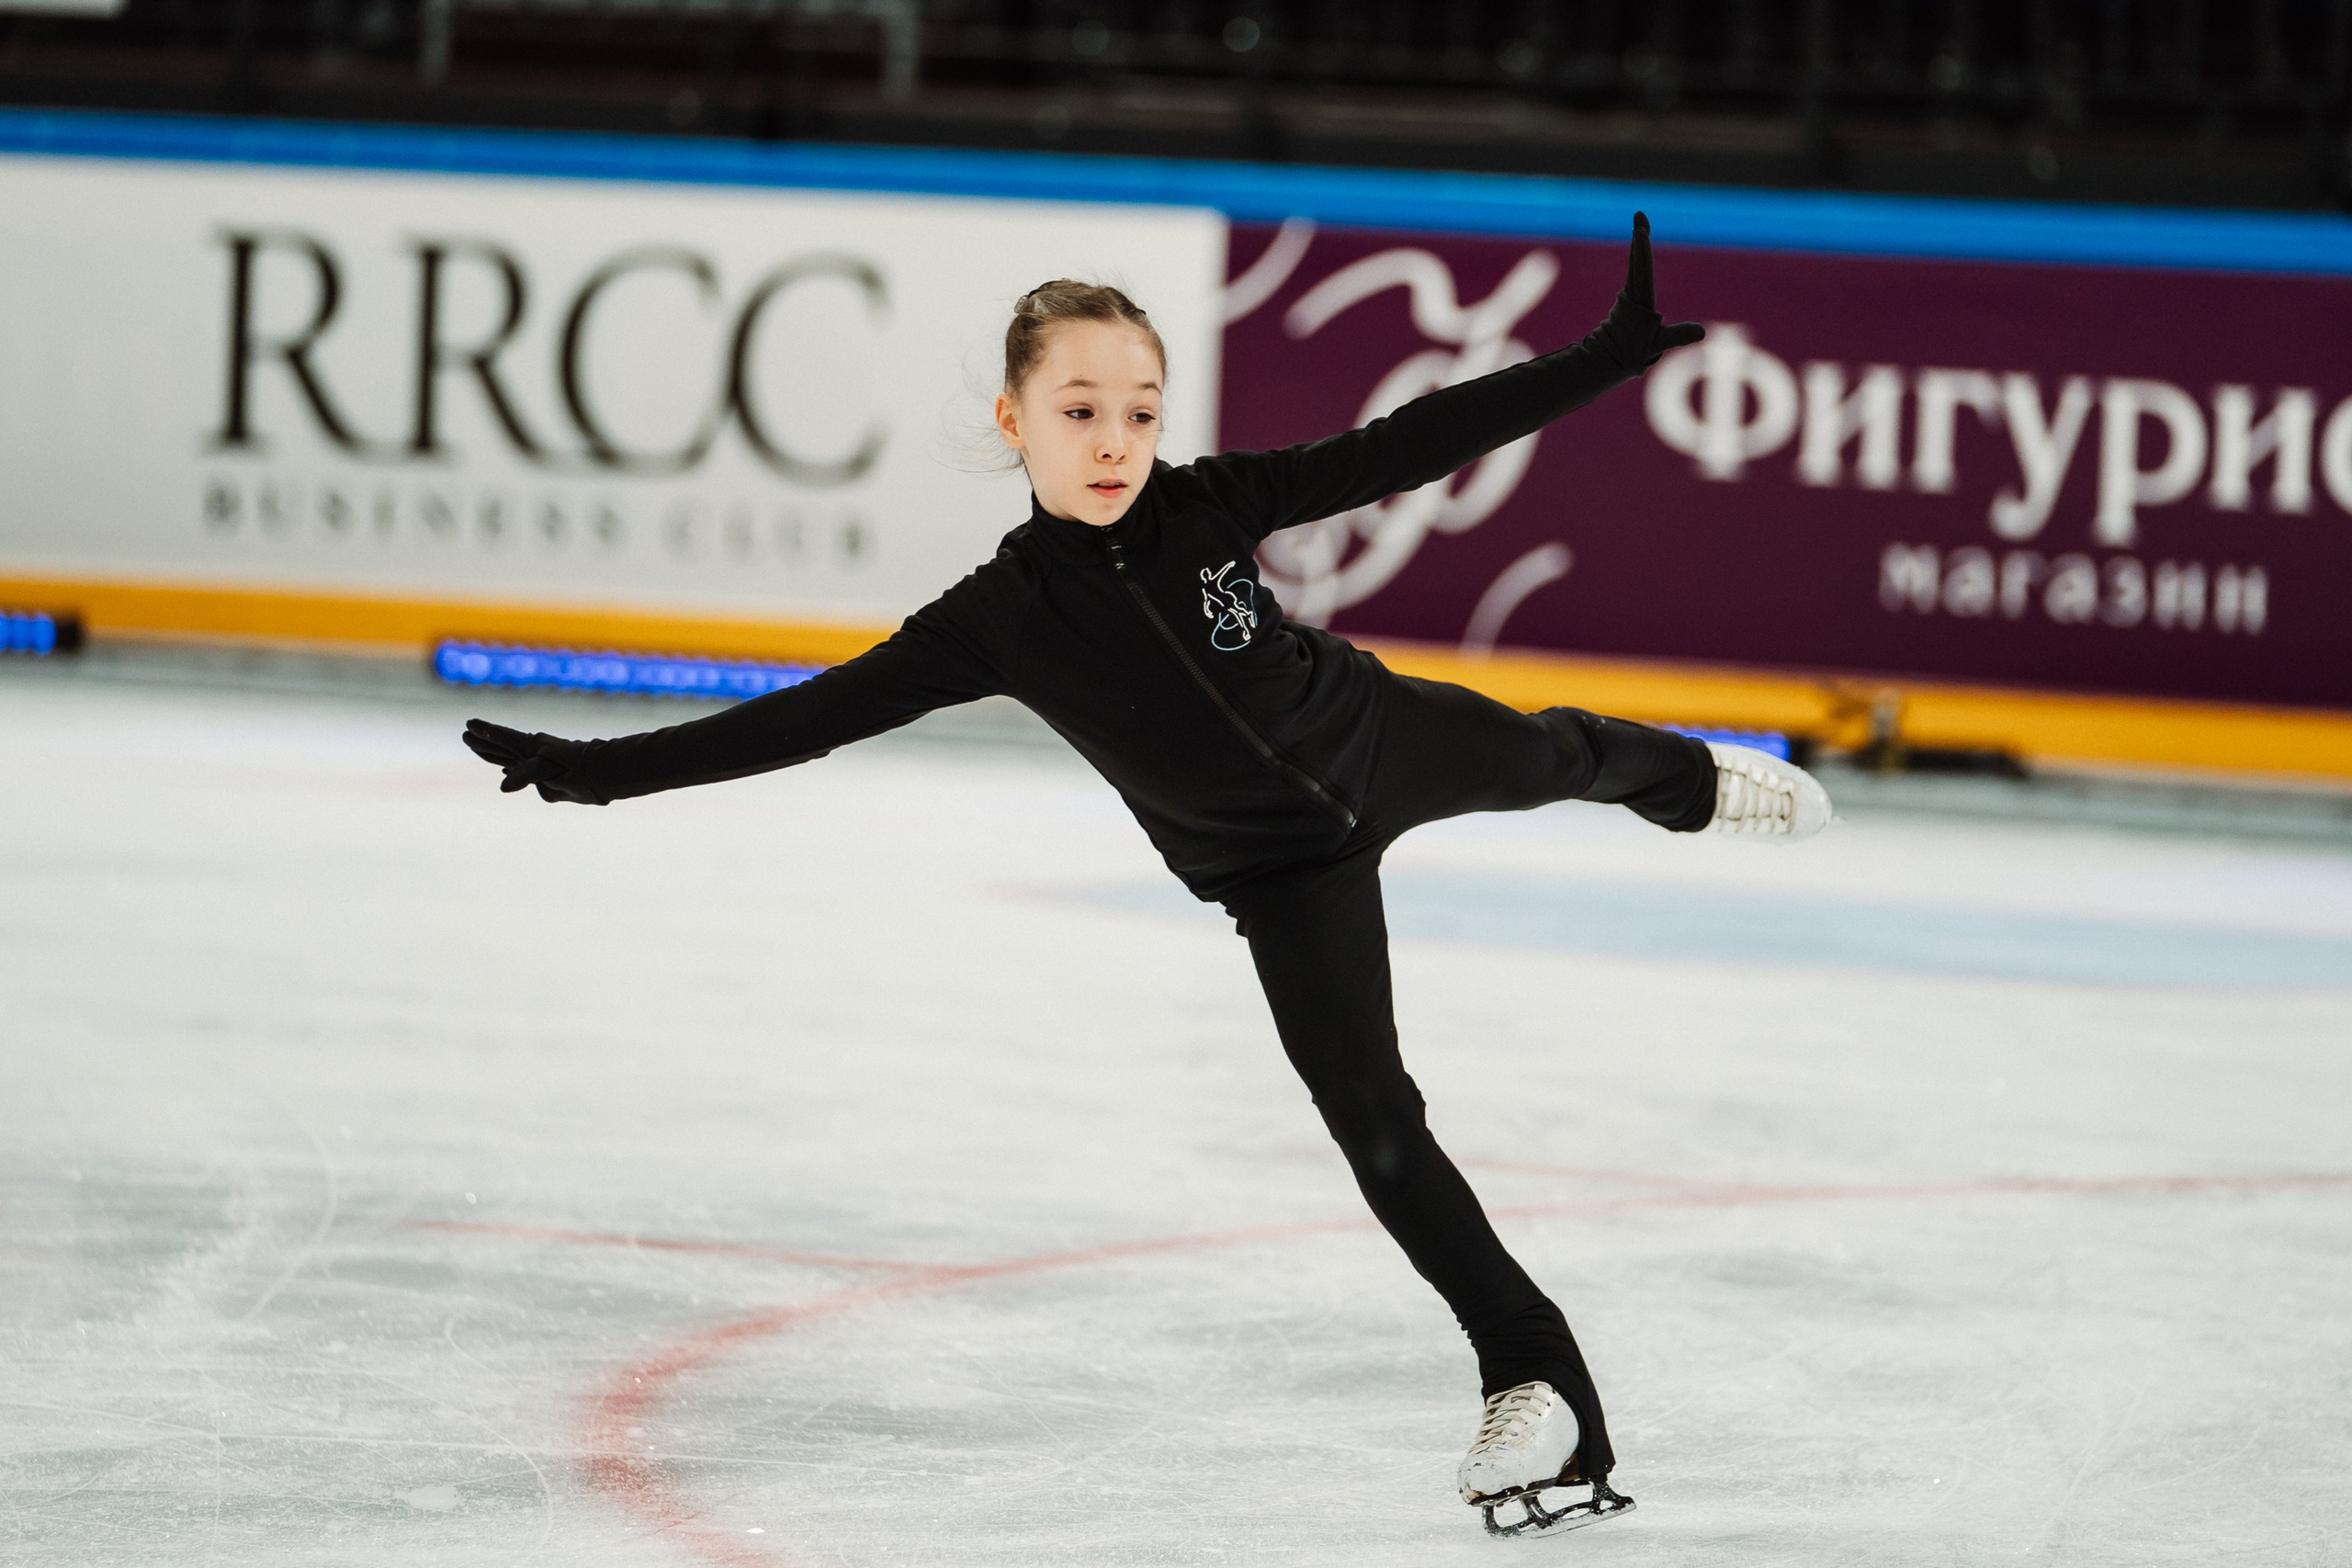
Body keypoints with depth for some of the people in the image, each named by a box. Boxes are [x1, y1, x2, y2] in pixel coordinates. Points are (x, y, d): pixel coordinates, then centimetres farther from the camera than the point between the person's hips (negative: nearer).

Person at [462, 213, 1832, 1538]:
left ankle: (1693, 783, 67)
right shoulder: (1003, 616, -25)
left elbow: (1408, 448, -24)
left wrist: (1605, 359, -30)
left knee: (1548, 758, 29)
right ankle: (1537, 1379, 5)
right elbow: (813, 716, -24)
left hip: (1385, 744, 1)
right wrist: (605, 770, -29)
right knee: (1371, 1118, -7)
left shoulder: (1208, 505, -25)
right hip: (1286, 871, -1)